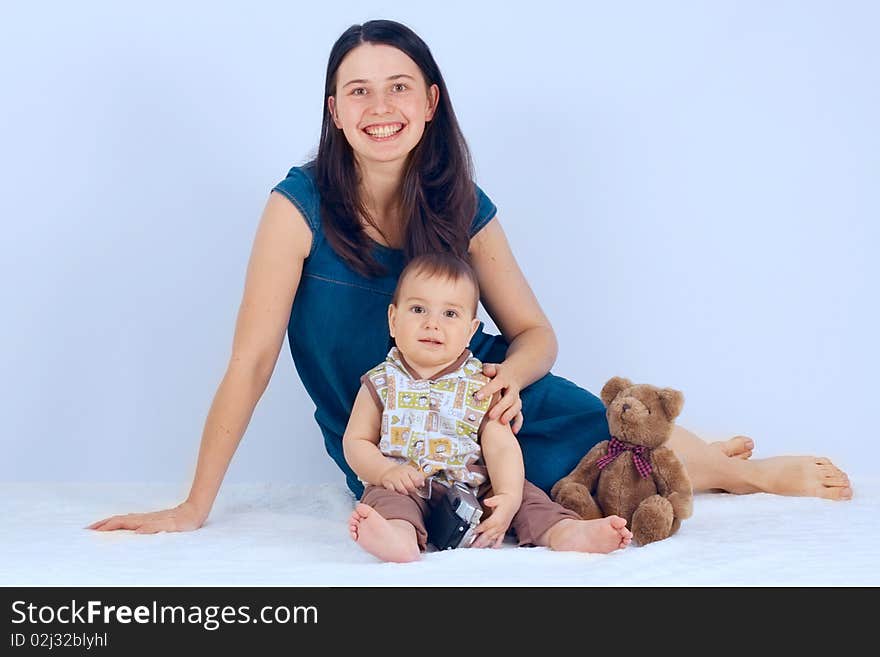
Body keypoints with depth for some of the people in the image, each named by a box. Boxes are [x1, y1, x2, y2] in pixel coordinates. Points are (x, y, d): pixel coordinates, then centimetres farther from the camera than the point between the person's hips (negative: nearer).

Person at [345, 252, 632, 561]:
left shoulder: (480, 386, 3)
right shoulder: (382, 383, 4)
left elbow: (501, 446, -4)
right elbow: (356, 441, 6)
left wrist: (509, 497, -22)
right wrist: (385, 471, -15)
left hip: (475, 491, 3)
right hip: (408, 490, -2)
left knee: (525, 493, -15)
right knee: (386, 497, -31)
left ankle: (566, 531, -34)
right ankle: (400, 534, -60)